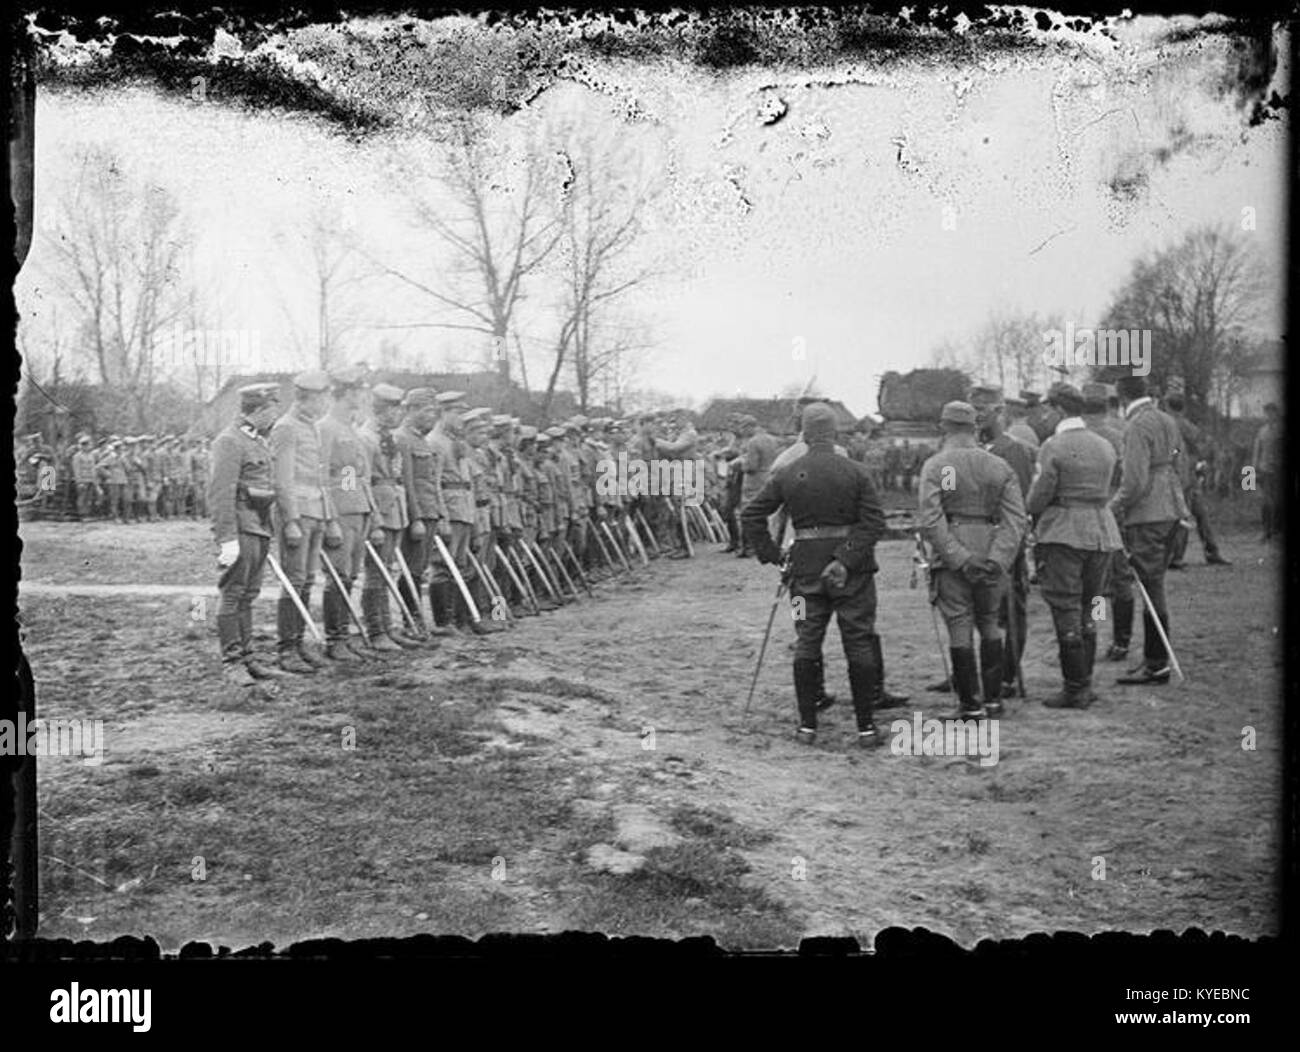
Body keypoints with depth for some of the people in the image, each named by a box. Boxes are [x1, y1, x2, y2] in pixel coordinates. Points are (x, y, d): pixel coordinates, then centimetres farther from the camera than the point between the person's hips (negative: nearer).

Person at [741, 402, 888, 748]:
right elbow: (874, 523, -11)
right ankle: (866, 726, 7)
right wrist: (846, 560, -13)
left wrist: (771, 554, 6)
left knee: (807, 645, 9)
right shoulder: (856, 472, -4)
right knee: (859, 644, 5)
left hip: (806, 568, 1)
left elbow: (751, 516, 2)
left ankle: (807, 726, 11)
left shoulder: (786, 475, 1)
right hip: (853, 571, -1)